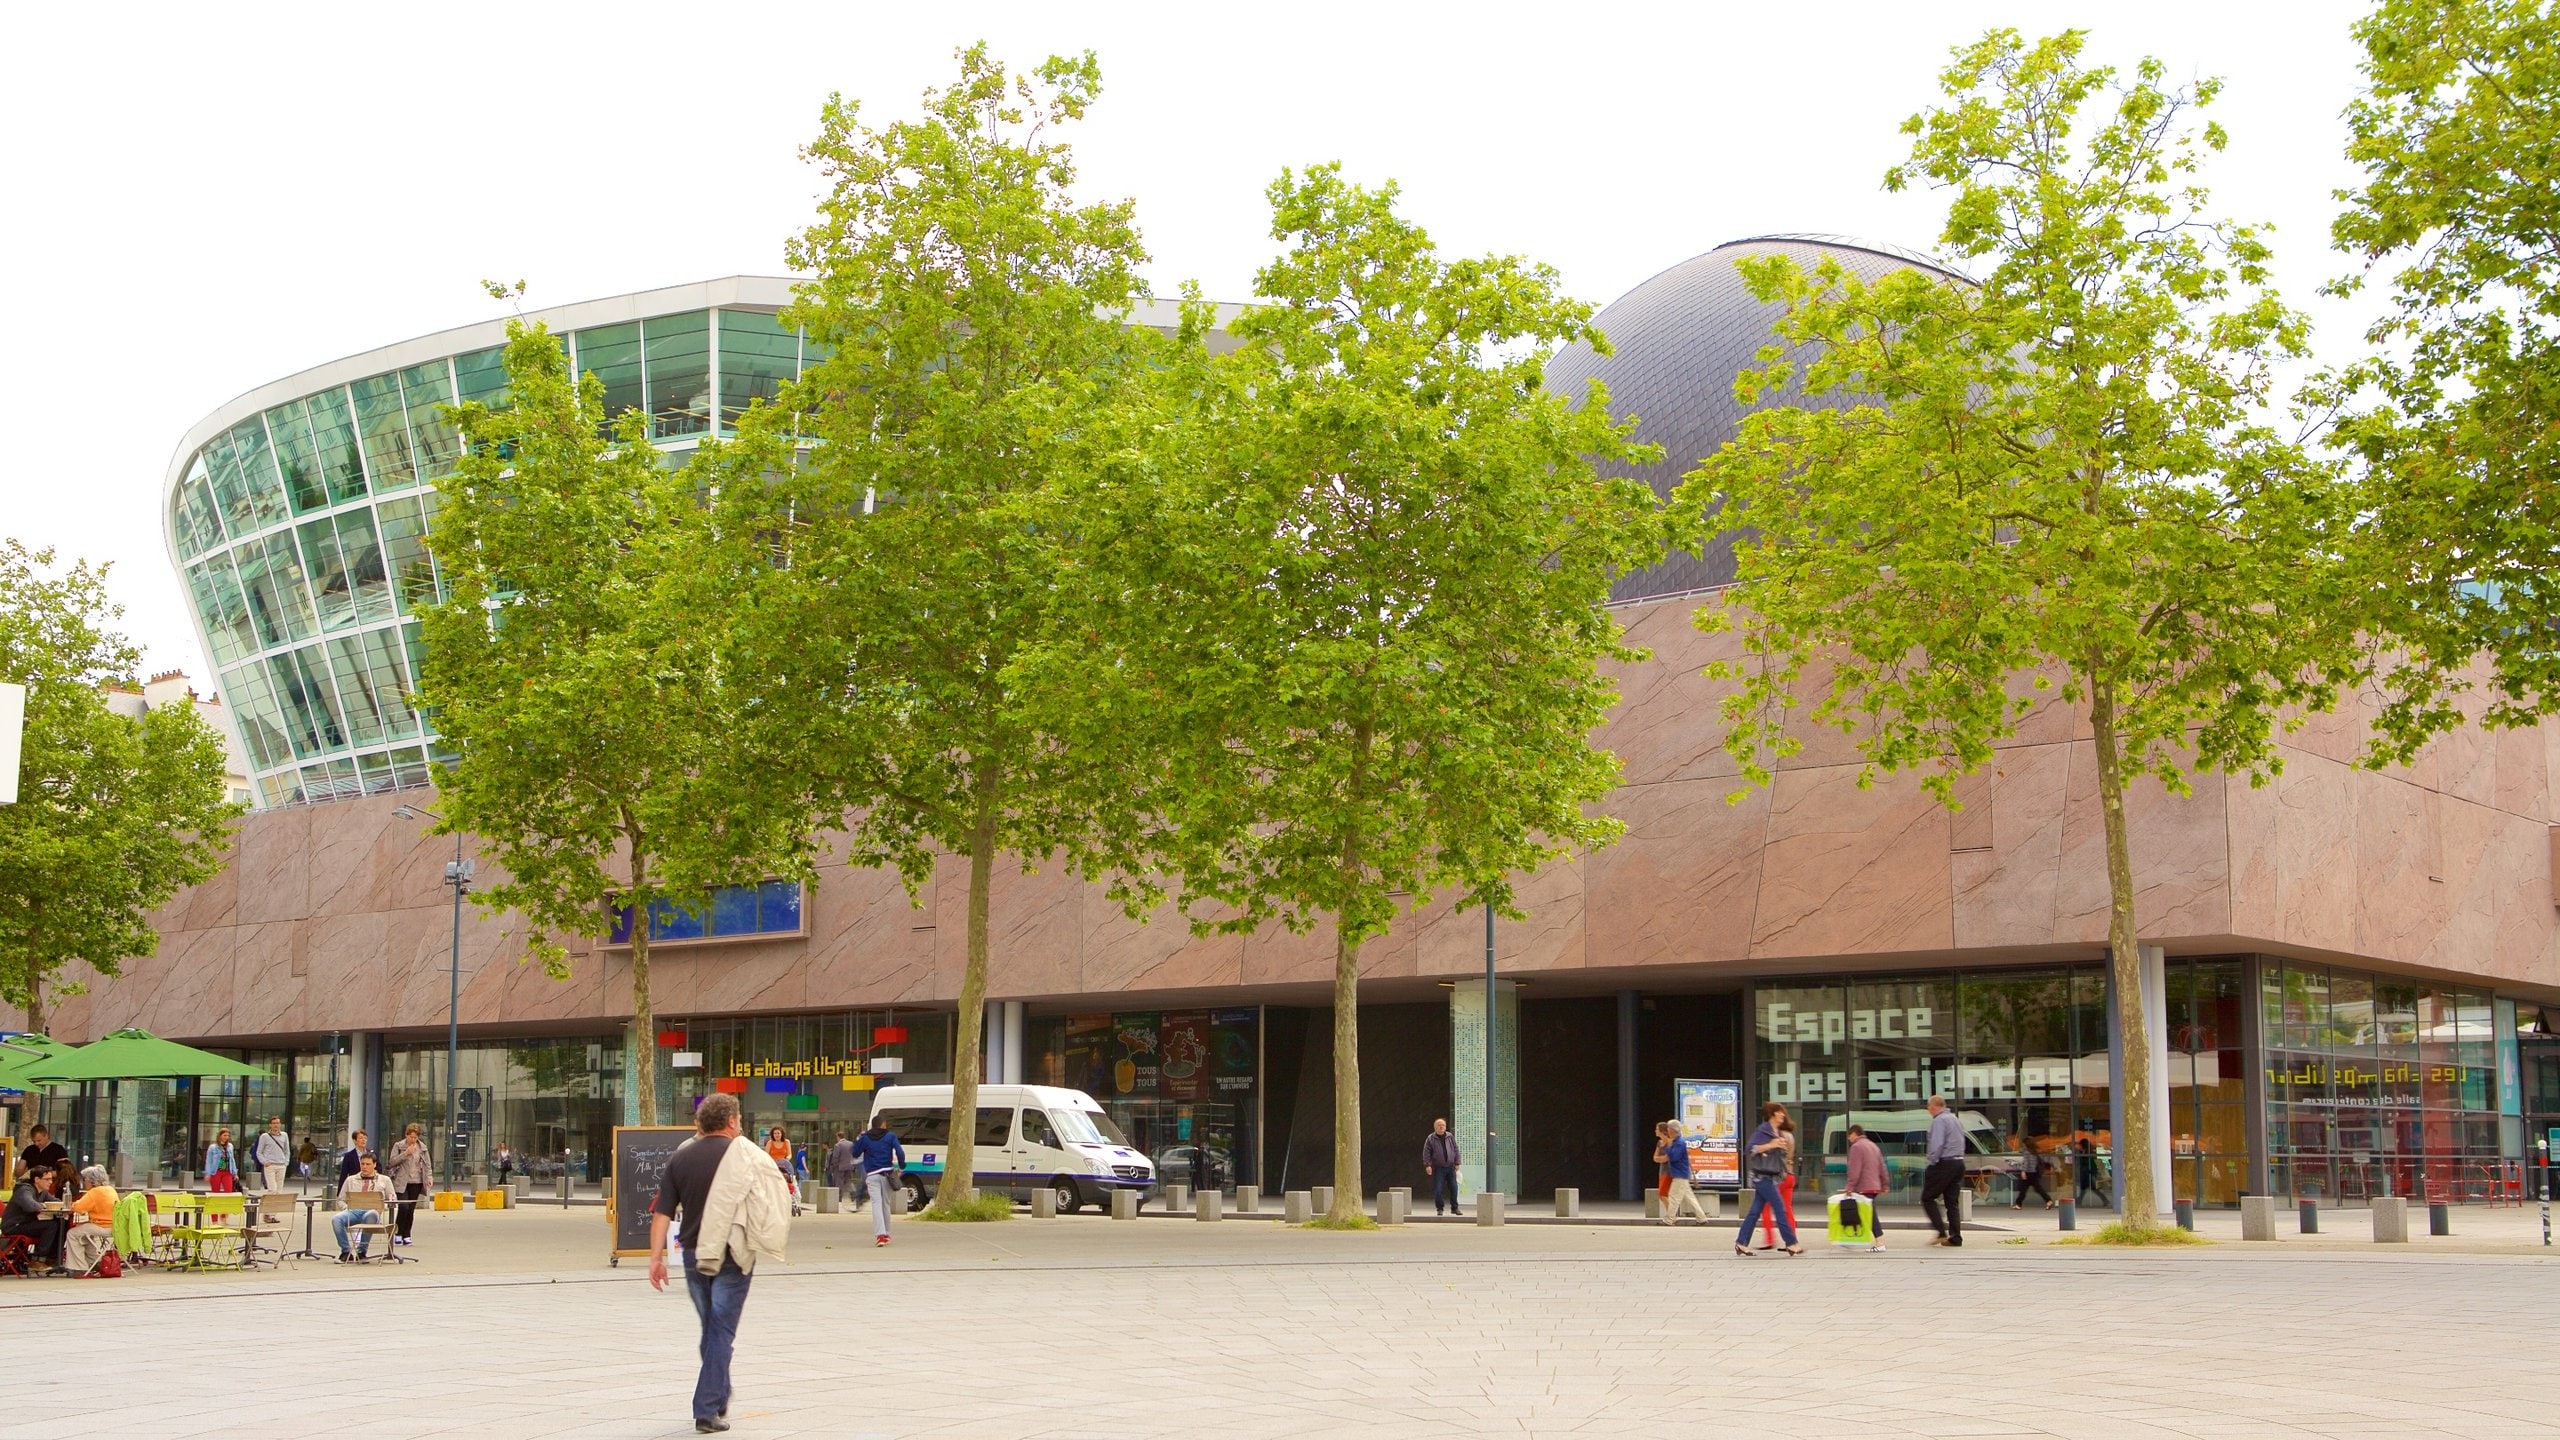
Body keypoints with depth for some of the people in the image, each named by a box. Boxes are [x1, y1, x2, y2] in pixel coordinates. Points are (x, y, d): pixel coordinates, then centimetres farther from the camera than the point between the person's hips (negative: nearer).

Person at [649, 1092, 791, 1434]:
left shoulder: (680, 1156, 4)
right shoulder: (745, 1155, -6)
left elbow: (662, 1212, 0)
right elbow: (776, 1195, -4)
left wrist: (656, 1257, 1)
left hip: (693, 1255, 4)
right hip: (732, 1255, -4)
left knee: (711, 1328, 20)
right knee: (722, 1332, 0)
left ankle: (718, 1397, 33)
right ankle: (708, 1411, -5)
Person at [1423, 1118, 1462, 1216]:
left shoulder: (1450, 1137, 8)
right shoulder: (1430, 1139, -1)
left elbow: (1456, 1150, 13)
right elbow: (1426, 1153, -2)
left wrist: (1457, 1163, 8)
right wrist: (1427, 1165, -11)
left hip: (1450, 1167, 3)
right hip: (1438, 1168, -3)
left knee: (1454, 1188, 2)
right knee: (1438, 1190, -5)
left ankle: (1454, 1208, 14)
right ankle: (1440, 1208, 8)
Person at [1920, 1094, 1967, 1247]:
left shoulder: (1938, 1120, -10)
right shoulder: (1956, 1119, 17)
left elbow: (1937, 1144, -21)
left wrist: (1931, 1161, -12)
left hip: (1944, 1164, -9)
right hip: (1959, 1163, 9)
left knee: (1927, 1198, 0)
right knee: (1952, 1201, 10)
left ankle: (1941, 1232, -9)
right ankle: (1955, 1238, 6)